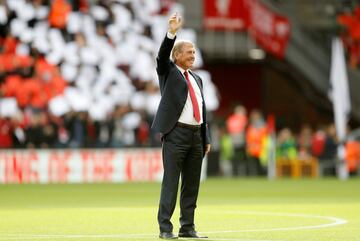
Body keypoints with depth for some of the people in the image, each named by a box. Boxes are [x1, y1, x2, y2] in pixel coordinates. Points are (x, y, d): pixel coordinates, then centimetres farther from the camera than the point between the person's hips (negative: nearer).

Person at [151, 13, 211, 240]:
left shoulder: (197, 79, 20)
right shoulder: (168, 71, 5)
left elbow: (202, 109, 20)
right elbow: (162, 56, -16)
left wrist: (206, 139, 14)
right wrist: (172, 33, -29)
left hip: (196, 135, 6)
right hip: (176, 133, -6)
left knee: (192, 184, 8)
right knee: (171, 182, -6)